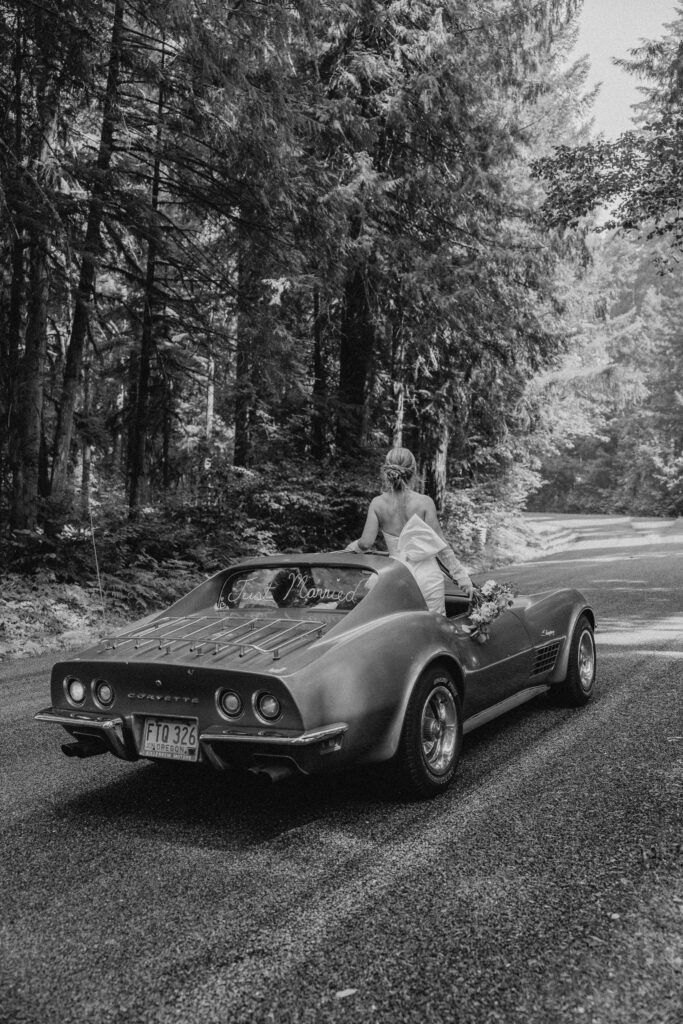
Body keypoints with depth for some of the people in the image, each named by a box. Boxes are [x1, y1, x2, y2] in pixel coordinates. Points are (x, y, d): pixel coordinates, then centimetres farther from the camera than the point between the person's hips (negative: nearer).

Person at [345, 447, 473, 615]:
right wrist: (461, 576, 1)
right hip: (428, 577, -1)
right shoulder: (424, 502, -7)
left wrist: (352, 546, 16)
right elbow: (441, 545, -7)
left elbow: (366, 543, -7)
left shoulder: (378, 503, -2)